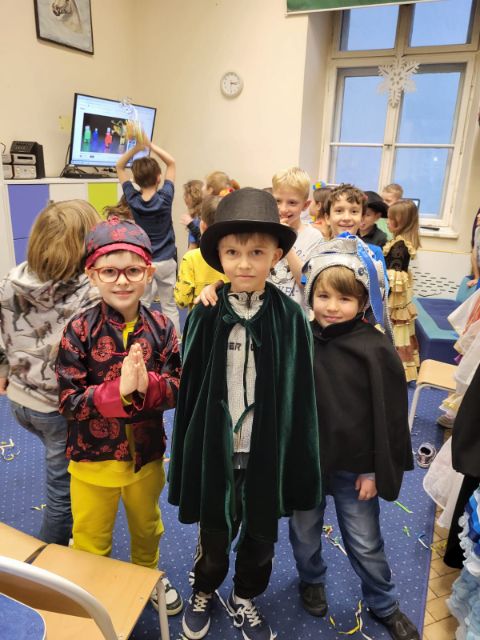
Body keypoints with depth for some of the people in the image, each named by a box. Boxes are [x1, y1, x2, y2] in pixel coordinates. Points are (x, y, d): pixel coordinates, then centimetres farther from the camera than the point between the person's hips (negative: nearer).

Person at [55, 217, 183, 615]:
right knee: (91, 542, 21)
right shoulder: (79, 331, -18)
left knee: (147, 527, 29)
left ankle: (149, 576, 59)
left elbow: (178, 390, -11)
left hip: (147, 454, 3)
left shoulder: (161, 327, -12)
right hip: (93, 458, -2)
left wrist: (147, 384, -31)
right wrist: (119, 389, -33)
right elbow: (69, 403, -19)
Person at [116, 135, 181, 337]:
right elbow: (171, 163, 0)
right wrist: (150, 145, -9)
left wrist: (136, 147, -10)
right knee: (169, 306, 10)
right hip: (165, 261, 0)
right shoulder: (165, 198, -12)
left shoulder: (132, 199, -9)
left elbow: (119, 166, 2)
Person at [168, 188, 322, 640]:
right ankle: (203, 594, 53)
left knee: (260, 536, 22)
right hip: (215, 449, 0)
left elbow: (300, 396, -6)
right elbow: (189, 390, -5)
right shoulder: (205, 316, -10)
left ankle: (244, 600, 52)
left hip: (267, 451, 1)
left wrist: (298, 463, -3)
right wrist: (185, 457, -1)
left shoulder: (290, 318, -11)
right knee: (214, 535, 21)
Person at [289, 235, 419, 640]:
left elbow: (389, 417, -9)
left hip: (355, 467, -2)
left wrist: (375, 470, -6)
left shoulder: (376, 350, -16)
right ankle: (312, 580, 50)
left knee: (365, 543, 16)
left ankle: (385, 605, 41)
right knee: (304, 531, 21)